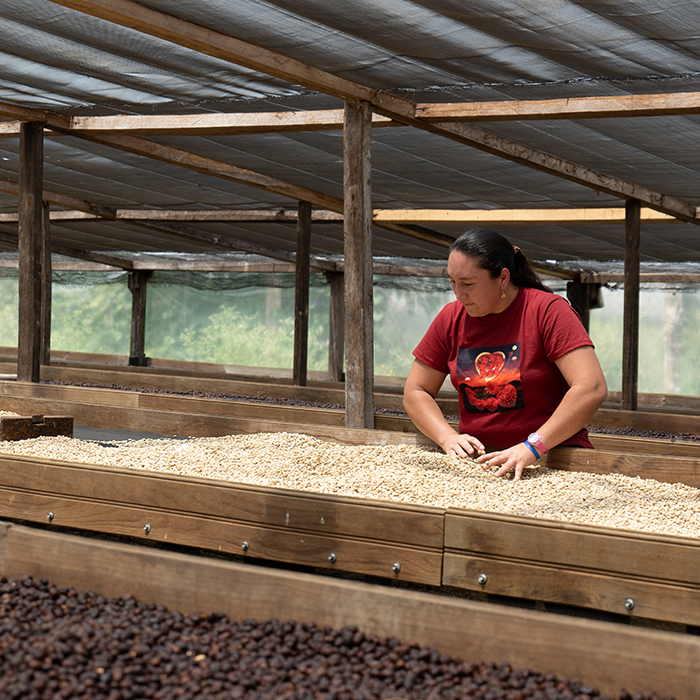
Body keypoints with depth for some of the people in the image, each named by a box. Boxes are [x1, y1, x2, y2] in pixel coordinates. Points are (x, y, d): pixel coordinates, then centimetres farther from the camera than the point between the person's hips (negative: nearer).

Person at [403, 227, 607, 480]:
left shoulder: (548, 310, -8)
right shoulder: (450, 319, 8)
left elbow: (592, 389, -18)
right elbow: (415, 393, 14)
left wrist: (532, 446, -26)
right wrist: (449, 438, -6)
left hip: (550, 457, -6)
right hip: (477, 457, 6)